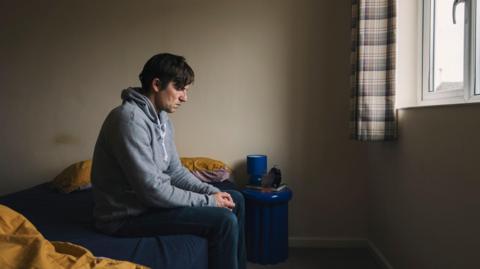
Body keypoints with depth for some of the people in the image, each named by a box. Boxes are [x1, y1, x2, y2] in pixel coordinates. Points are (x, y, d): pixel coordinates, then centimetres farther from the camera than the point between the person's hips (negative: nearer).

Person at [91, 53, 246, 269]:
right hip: (128, 215, -10)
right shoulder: (130, 119, -24)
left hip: (151, 199, 10)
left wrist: (212, 192, -4)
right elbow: (151, 188, -27)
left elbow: (176, 171, 11)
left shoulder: (161, 118, 6)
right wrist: (207, 201, -19)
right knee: (224, 220, -22)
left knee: (235, 200, 10)